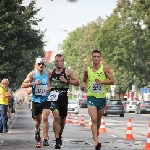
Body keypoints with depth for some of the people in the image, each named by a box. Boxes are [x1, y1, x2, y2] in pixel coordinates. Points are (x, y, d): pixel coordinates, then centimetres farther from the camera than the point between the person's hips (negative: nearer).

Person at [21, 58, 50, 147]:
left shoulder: (47, 74, 7)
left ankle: (45, 139, -13)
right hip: (36, 100, -1)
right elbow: (23, 85, -5)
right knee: (37, 120, 8)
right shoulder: (32, 74, -2)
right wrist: (33, 83, -19)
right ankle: (37, 131, 40)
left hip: (46, 99, 1)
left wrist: (49, 88, -1)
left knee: (45, 118, -14)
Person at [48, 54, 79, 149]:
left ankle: (60, 135, 42)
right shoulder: (51, 73, 9)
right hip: (54, 97, 0)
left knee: (63, 119, 13)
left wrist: (67, 81, -14)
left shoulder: (68, 72, 1)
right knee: (56, 117, -20)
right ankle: (57, 141, -19)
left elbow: (77, 83, -2)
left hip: (63, 98, 0)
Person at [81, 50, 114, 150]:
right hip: (91, 97, -1)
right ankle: (96, 142, -23)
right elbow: (84, 81, 20)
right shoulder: (87, 70, 3)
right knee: (94, 119, -17)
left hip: (102, 98, 1)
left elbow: (112, 81, -7)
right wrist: (83, 85, -3)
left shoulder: (105, 69, -3)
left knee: (99, 120, 16)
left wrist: (102, 82, -22)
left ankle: (96, 132, 46)